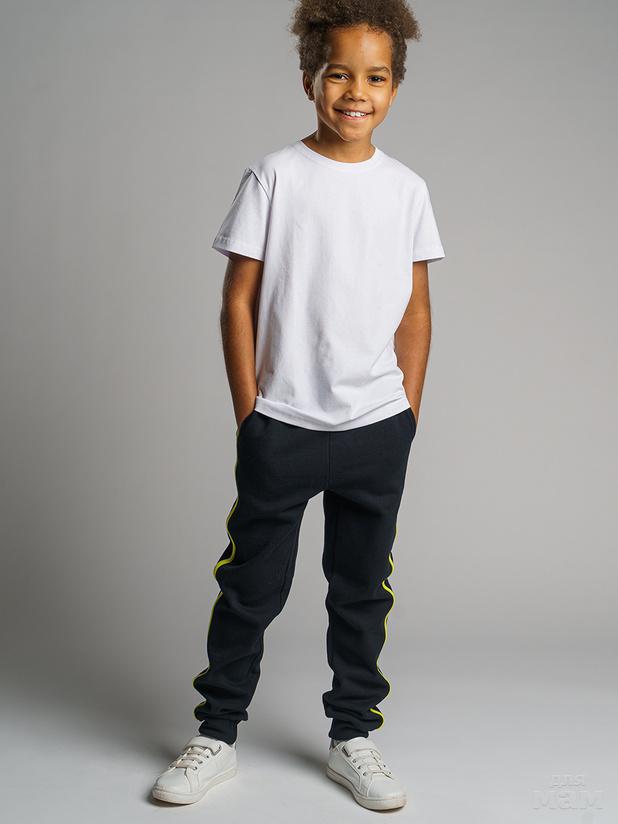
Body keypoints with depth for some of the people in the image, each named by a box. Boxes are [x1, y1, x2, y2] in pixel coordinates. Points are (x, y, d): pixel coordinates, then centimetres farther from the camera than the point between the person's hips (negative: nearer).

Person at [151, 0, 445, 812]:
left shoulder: (407, 188, 4)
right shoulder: (275, 176, -4)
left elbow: (416, 310, 9)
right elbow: (240, 299, -3)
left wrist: (409, 411, 4)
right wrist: (249, 412, -5)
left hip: (378, 430, 3)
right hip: (281, 428, -2)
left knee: (363, 590, 12)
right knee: (252, 587, 8)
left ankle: (353, 738, 28)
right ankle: (217, 736, 24)